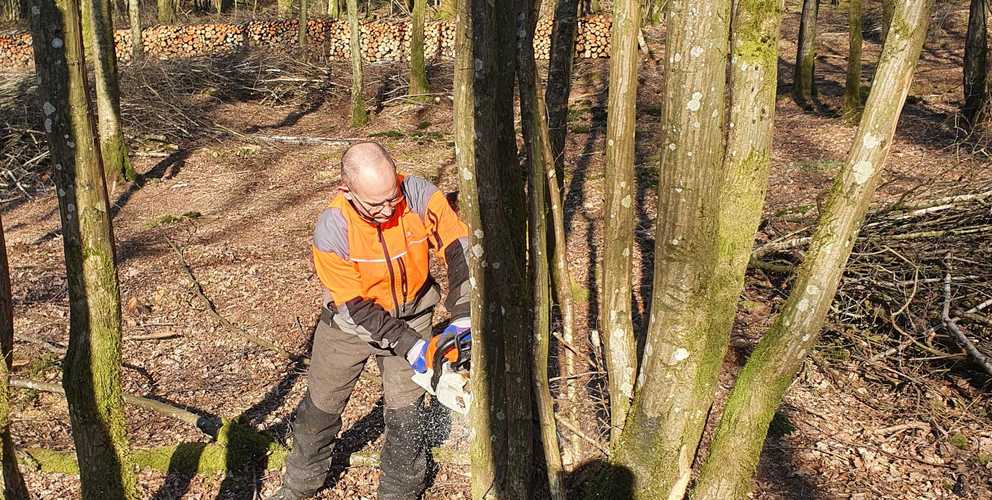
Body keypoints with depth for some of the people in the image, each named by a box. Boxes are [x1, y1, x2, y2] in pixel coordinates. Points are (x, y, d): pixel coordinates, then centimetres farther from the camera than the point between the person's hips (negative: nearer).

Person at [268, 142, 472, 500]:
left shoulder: (420, 196, -28)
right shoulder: (331, 231, -30)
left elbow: (461, 250, -24)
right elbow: (355, 309, -24)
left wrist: (462, 320, -31)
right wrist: (411, 347, -28)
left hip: (410, 315, 1)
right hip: (350, 320, 0)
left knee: (405, 411, 2)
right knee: (321, 404, 14)